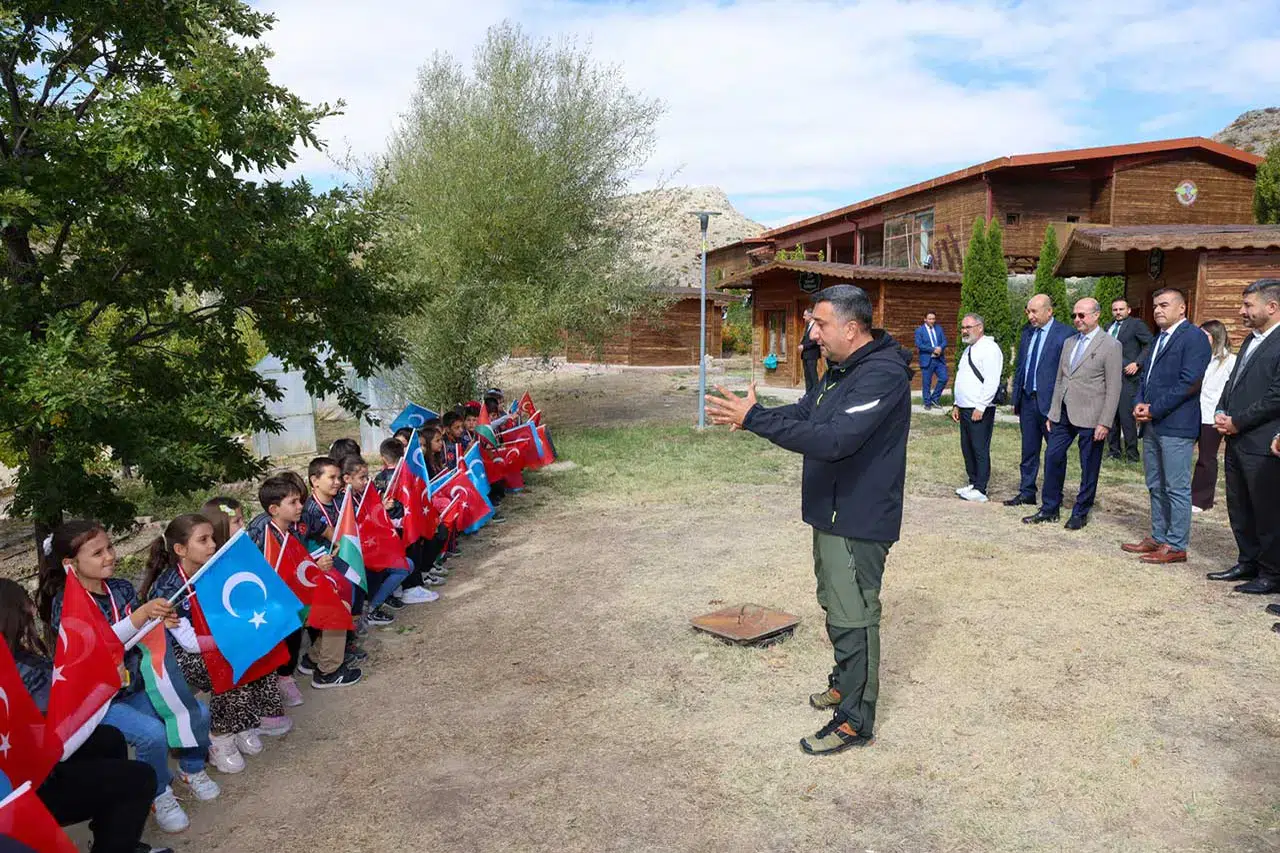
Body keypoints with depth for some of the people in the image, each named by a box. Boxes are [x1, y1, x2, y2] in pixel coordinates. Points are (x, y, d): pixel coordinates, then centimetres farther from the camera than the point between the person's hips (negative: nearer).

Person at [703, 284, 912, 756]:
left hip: (858, 521, -10)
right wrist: (748, 415, -1)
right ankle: (845, 683, 41)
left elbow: (835, 438, -34)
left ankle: (856, 720, 13)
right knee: (837, 605, 23)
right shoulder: (843, 368, 10)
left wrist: (755, 418, -34)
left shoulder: (882, 375, -25)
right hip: (832, 513, 10)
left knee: (853, 617, 0)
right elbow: (804, 412, 16)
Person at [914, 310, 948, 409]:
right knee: (926, 383, 1)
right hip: (927, 360, -4)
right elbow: (919, 345, -13)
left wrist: (940, 348, -16)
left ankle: (934, 398, 13)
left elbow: (944, 341, 6)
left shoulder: (939, 328, 12)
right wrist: (933, 349, -17)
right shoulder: (919, 331, -2)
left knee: (944, 378, -3)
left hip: (939, 359, 4)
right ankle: (927, 403, 13)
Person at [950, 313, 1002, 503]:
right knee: (967, 449, 13)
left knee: (980, 450, -4)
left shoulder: (989, 348, -12)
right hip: (965, 409, 9)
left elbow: (992, 381, -19)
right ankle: (973, 483, 24)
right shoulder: (969, 349, 19)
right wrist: (957, 405, 21)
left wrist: (980, 407, -20)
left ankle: (980, 490, 1)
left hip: (980, 410, -9)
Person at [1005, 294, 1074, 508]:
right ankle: (1027, 493, 23)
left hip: (1050, 402, -6)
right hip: (1027, 400, 6)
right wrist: (1016, 398, 12)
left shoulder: (1064, 335, -11)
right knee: (1028, 451, 13)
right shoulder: (1027, 332, 9)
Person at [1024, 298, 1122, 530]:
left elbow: (1113, 389, -10)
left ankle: (1080, 513, 17)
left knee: (1088, 467, 5)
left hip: (1090, 417, -6)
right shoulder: (1069, 343, 13)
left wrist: (1105, 423, -14)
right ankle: (1049, 509, 18)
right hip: (1064, 413, 6)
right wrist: (1052, 413, 14)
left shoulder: (1110, 346, -7)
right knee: (1053, 458, 6)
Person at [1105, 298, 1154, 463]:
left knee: (1126, 416, -8)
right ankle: (1114, 450, 17)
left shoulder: (1136, 324, -1)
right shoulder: (1109, 327, 19)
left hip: (1127, 377, -7)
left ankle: (1131, 453, 0)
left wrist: (1137, 363, -15)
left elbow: (1150, 345, -7)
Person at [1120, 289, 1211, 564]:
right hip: (1152, 425, 9)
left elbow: (1189, 382, -18)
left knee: (1177, 488, -3)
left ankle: (1176, 546, 3)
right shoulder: (1159, 339, 19)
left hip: (1175, 425, -9)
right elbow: (1145, 375, 21)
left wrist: (1154, 409, -15)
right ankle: (1158, 537, 24)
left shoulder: (1194, 337, -9)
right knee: (1156, 486, 15)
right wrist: (1139, 403, 2)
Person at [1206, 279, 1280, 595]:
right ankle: (1248, 563, 30)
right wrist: (1221, 412, 4)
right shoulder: (1251, 341, 15)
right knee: (1239, 508, 17)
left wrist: (1237, 422, -14)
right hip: (1237, 441, 9)